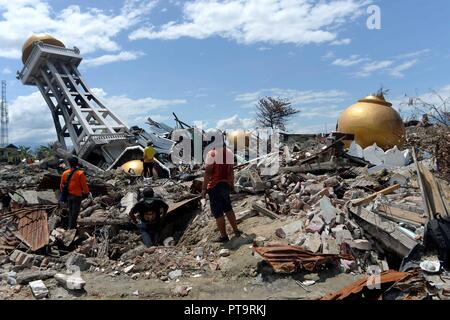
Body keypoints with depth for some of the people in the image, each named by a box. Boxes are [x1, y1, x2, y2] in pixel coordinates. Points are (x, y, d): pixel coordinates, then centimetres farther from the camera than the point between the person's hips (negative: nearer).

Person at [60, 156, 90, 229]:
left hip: (68, 195, 5)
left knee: (70, 211, 19)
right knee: (75, 212, 5)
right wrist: (86, 192, 2)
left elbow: (62, 184, 7)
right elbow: (84, 184, -14)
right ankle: (71, 227, 9)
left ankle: (71, 226, 30)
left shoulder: (65, 173, -2)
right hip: (77, 196, -5)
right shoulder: (80, 173, -18)